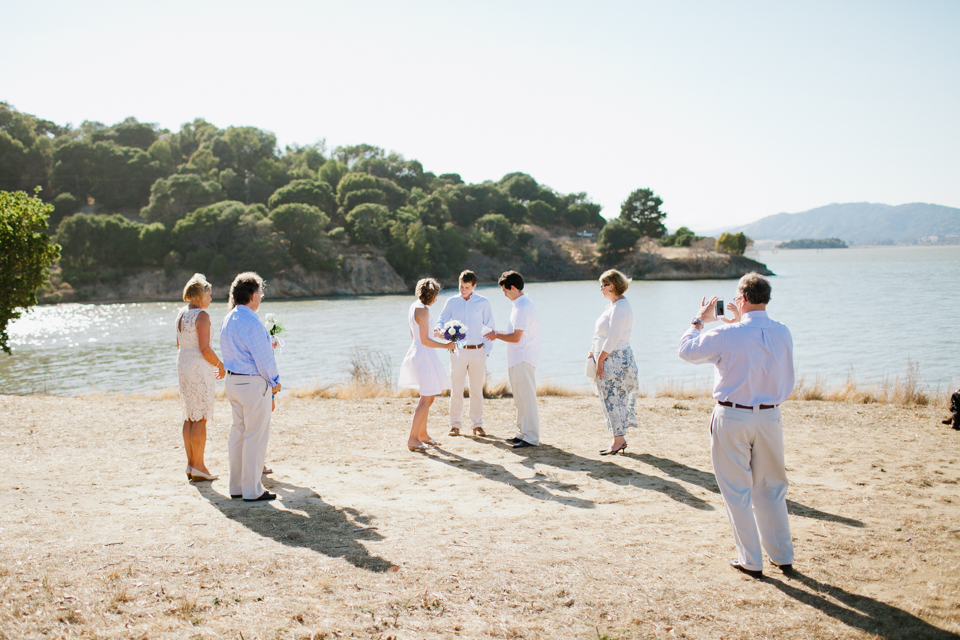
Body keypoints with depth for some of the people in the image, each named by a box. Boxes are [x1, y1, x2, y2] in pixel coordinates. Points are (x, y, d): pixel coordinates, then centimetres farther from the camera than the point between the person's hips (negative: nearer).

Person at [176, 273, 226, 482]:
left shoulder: (181, 314, 11)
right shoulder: (202, 315, -15)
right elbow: (205, 349, -20)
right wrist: (220, 365, -5)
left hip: (183, 366, 9)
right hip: (200, 368, -9)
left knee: (189, 418, 13)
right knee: (200, 419, -3)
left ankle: (191, 464, 18)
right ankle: (198, 467, 1)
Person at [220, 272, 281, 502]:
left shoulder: (228, 319, 10)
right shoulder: (251, 322, -19)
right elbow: (263, 358, -17)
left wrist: (267, 346, 18)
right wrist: (274, 381, -3)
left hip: (233, 380, 9)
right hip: (253, 383, -9)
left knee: (238, 432, 15)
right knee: (256, 436, -2)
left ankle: (237, 486, 22)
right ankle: (252, 490, 3)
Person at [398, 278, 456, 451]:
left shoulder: (413, 307, 10)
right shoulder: (423, 310, -18)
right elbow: (425, 340, -20)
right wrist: (445, 346, -12)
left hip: (416, 353, 10)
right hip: (424, 356, -10)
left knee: (428, 397, 19)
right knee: (426, 399, -5)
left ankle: (422, 434, 28)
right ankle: (412, 440, -5)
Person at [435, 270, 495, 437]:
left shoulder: (483, 303, 3)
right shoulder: (451, 302, 5)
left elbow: (489, 328, 6)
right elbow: (442, 320, 7)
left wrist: (487, 351, -1)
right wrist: (439, 328, -18)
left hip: (478, 351, 0)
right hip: (458, 352, 0)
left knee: (477, 390, 5)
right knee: (456, 390, 1)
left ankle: (477, 424, 14)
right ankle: (455, 424, 10)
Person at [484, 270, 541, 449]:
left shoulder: (522, 307, -18)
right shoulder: (520, 304, 14)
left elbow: (515, 337, -20)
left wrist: (496, 335, -6)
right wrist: (498, 334, 15)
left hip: (523, 359, -10)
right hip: (517, 359, 10)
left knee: (526, 398, -6)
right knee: (520, 399, 15)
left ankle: (531, 438, -2)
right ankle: (522, 433, 22)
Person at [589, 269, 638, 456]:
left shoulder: (620, 307, -16)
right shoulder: (612, 306, 16)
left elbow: (614, 337, -21)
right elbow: (601, 335, 21)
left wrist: (601, 359, -18)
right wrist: (593, 353, 14)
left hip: (615, 360, -10)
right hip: (609, 359, 10)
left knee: (613, 399, -5)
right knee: (611, 400, 13)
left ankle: (618, 441, 1)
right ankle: (620, 439, 19)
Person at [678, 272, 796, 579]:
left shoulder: (728, 335, -17)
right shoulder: (783, 333, -2)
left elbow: (687, 350, -2)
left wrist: (700, 320, 13)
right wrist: (742, 321, 23)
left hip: (732, 418, -4)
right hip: (770, 417, 5)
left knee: (737, 491, 7)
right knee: (771, 488, 18)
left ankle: (751, 561, 13)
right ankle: (783, 557, 26)